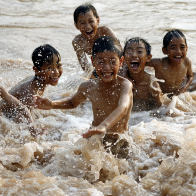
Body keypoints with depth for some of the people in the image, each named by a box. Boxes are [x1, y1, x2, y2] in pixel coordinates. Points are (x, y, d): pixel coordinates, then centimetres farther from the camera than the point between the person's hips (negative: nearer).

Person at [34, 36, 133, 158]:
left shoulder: (124, 85, -18)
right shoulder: (88, 87, -3)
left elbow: (123, 107, -41)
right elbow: (73, 102, 21)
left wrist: (104, 126, -60)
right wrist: (52, 105, 1)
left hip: (120, 143, -4)